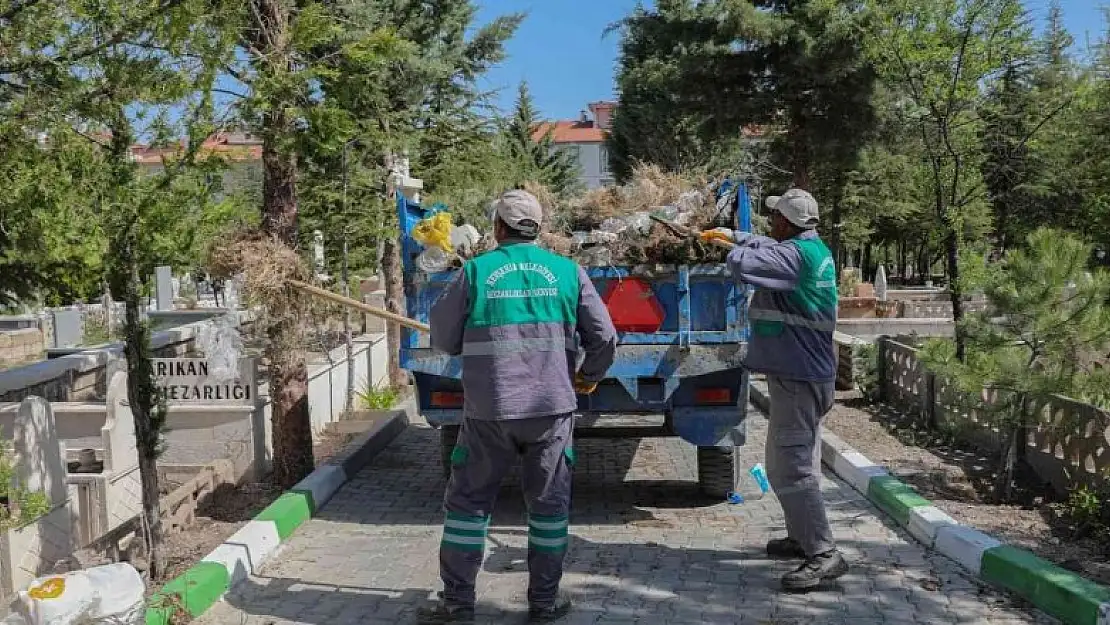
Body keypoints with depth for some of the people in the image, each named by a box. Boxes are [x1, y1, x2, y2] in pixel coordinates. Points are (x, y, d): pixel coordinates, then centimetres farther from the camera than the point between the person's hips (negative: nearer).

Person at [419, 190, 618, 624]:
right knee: (549, 505, 13)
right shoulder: (568, 271, 2)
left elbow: (443, 339, 4)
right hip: (552, 408, 1)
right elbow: (604, 338, 4)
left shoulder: (475, 272, -2)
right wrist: (591, 376, 22)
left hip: (489, 411, -1)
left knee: (468, 503, 12)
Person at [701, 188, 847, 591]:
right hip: (812, 375, 11)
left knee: (789, 470, -8)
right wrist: (733, 235, 36)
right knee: (799, 463, 20)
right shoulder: (814, 250, 10)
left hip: (796, 379, -11)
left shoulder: (796, 255, -21)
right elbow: (770, 248, 29)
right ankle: (803, 537, 32)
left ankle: (824, 555, -7)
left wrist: (736, 247, -5)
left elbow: (741, 264, -28)